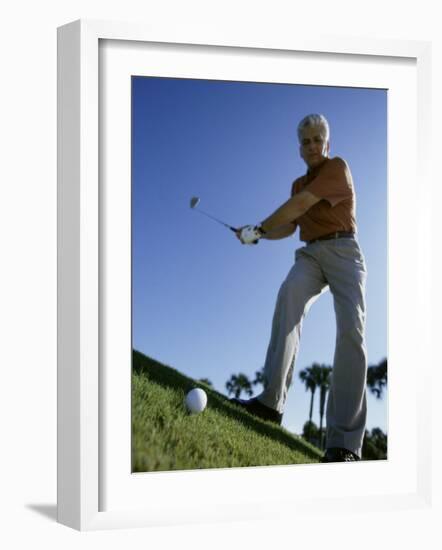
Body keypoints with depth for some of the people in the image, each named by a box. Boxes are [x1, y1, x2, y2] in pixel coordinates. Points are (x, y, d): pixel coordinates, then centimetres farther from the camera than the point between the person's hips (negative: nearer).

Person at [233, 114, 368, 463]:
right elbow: (290, 226, 27)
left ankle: (344, 443, -34)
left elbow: (300, 205, -13)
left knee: (351, 329, -26)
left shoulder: (338, 167, -3)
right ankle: (272, 400, -43)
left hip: (342, 250, -5)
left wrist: (259, 228, -7)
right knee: (290, 293, -32)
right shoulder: (299, 184, 21)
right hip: (311, 253, 5)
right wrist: (258, 235, 10)